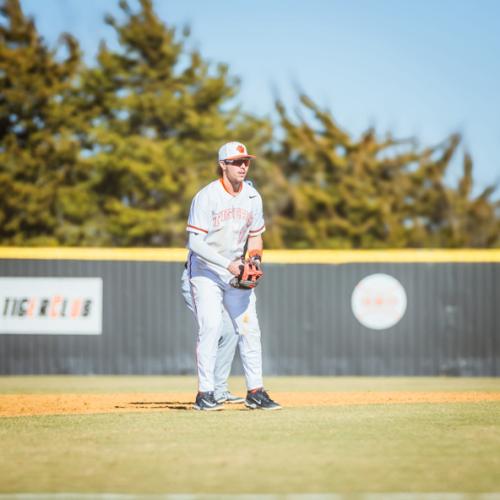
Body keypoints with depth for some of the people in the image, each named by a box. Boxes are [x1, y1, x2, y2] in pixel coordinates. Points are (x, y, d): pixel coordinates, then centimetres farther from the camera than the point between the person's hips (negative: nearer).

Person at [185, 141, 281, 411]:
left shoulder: (252, 197, 2)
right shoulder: (206, 197, -17)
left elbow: (255, 236, 14)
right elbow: (195, 242, -20)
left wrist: (255, 258, -5)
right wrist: (228, 264, -25)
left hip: (236, 270, 5)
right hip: (205, 269, -5)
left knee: (249, 328, 0)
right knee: (210, 327, -14)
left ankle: (255, 392, 6)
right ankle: (205, 394, -8)